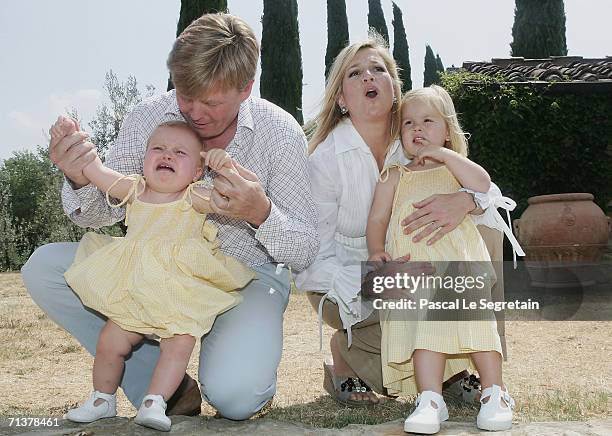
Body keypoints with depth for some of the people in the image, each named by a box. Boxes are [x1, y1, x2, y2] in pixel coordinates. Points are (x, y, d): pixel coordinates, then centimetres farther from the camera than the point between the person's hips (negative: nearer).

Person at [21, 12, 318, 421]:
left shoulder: (281, 132, -14)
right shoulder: (150, 117, -8)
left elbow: (305, 253, -11)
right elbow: (101, 212, -2)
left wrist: (261, 213, -34)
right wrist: (82, 183, -28)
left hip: (248, 276, -4)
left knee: (233, 396, -32)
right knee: (44, 267, -16)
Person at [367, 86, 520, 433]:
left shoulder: (455, 168, 19)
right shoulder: (395, 177, 20)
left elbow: (482, 184, -4)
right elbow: (377, 219, 14)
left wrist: (444, 154, -4)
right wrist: (376, 249, -6)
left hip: (460, 264, 1)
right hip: (415, 269, 0)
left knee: (475, 319, -14)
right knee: (425, 326, -18)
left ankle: (494, 394, -5)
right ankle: (431, 399, -21)